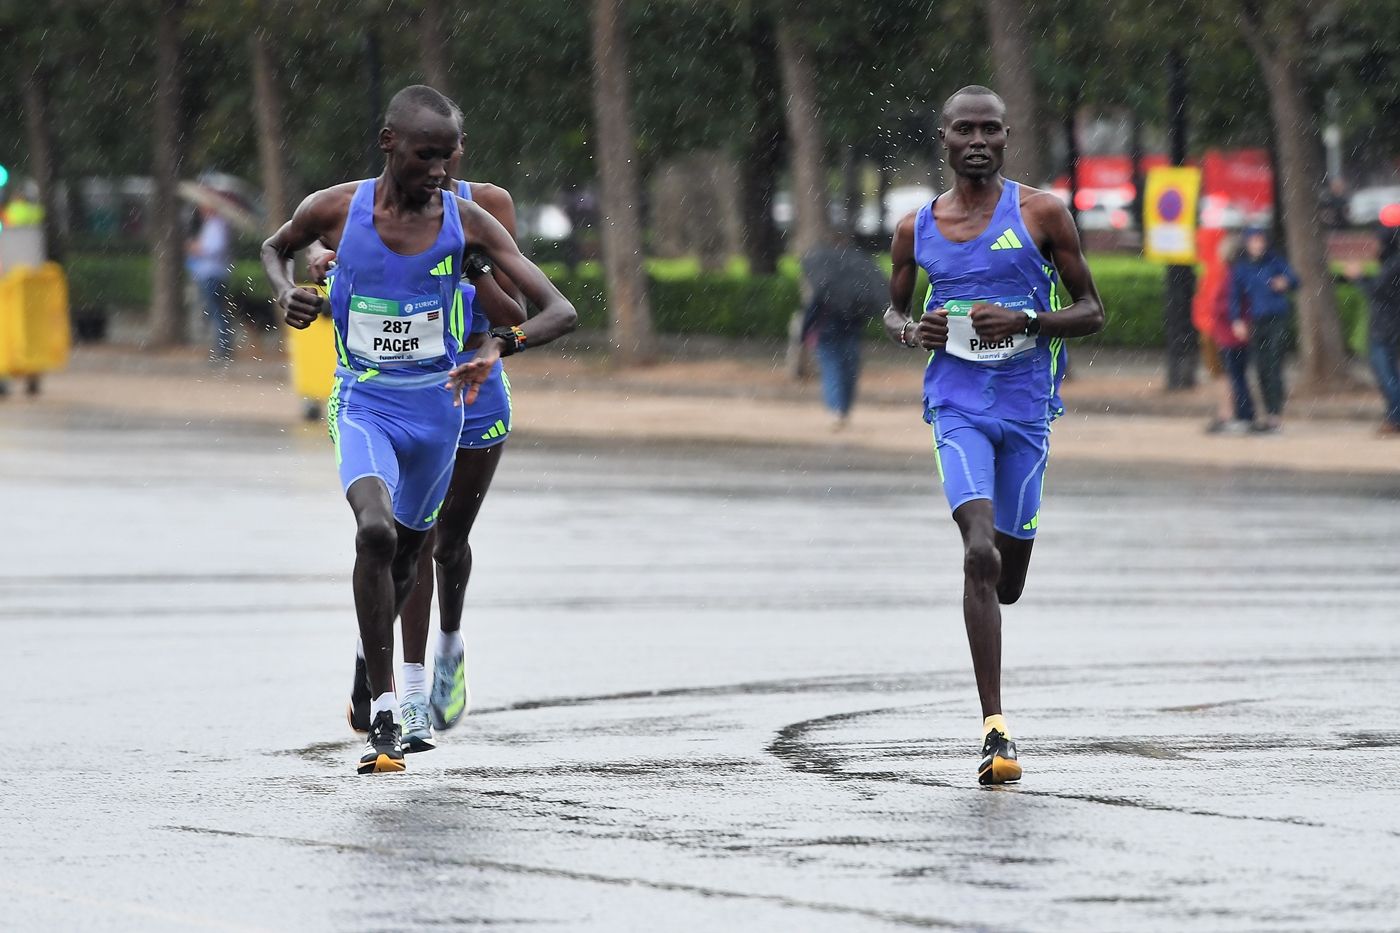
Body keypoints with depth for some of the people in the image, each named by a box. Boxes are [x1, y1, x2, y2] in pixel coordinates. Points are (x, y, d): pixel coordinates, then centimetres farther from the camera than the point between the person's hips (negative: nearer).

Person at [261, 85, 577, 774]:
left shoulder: (468, 224, -11)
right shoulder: (335, 211, -10)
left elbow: (561, 311, -13)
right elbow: (275, 247, 14)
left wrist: (499, 346, -33)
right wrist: (287, 293, -8)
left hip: (437, 407, 2)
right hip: (362, 402, -2)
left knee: (404, 558, 18)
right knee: (375, 531, -28)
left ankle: (372, 674, 48)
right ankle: (384, 713, -22)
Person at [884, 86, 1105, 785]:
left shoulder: (1042, 214, 1)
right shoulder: (917, 229, 6)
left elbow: (1091, 312, 4)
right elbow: (893, 309, 22)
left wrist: (1026, 323, -14)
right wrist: (909, 330, -2)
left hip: (1026, 407, 1)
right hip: (957, 407, -1)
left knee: (1006, 579, 6)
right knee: (980, 551, -21)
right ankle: (995, 728, -22)